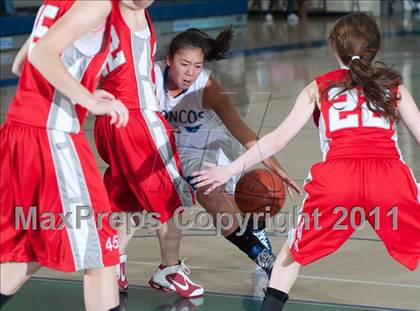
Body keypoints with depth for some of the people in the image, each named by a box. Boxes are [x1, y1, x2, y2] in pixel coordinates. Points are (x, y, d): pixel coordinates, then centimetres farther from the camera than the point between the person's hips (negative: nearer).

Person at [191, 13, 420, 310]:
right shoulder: (393, 85, 23)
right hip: (391, 176, 0)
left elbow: (278, 139, 16)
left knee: (295, 250, 24)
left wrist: (231, 170, 23)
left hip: (336, 177, 0)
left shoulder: (319, 88, 22)